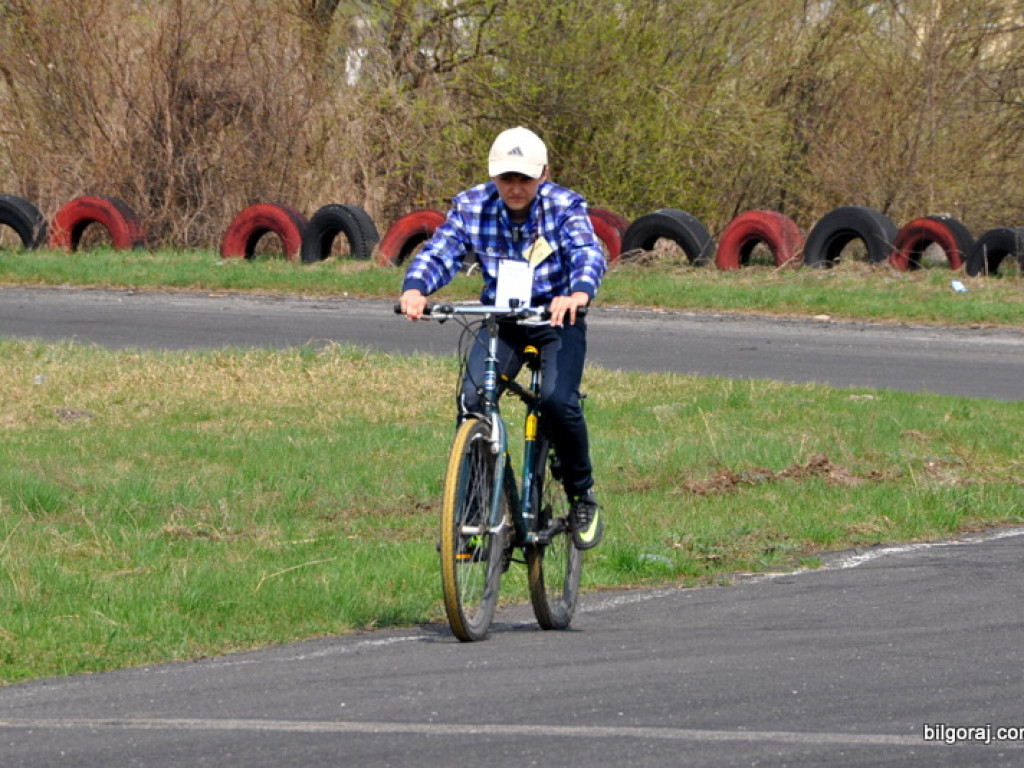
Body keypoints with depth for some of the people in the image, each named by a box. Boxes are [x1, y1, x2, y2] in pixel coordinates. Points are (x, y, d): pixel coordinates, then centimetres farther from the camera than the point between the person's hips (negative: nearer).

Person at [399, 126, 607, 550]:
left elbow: (589, 252, -31)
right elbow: (440, 252, -17)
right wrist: (415, 288, -41)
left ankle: (582, 495, -2)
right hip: (500, 321, 3)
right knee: (472, 400, -20)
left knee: (558, 401, -26)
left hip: (557, 321, -3)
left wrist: (579, 292, -54)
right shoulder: (472, 206, -8)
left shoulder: (564, 206, -15)